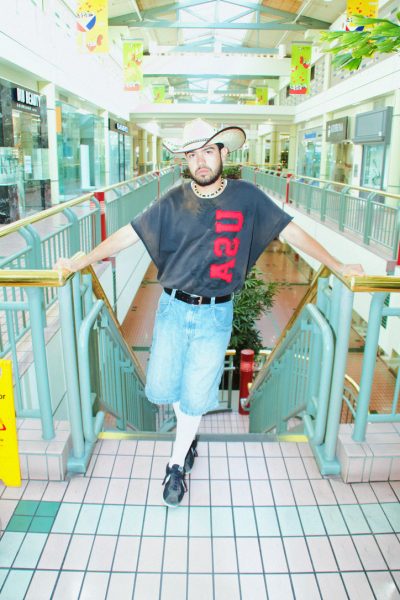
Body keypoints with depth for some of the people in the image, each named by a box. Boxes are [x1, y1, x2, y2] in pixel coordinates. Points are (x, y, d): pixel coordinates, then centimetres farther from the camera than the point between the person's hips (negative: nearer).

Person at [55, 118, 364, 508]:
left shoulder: (246, 197, -2)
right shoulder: (174, 201, -1)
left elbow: (292, 232, 2)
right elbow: (129, 234, 1)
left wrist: (337, 266, 5)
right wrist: (81, 262, -1)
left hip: (215, 315, -1)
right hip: (173, 308, 2)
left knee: (195, 396, 5)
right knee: (161, 388, 9)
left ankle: (177, 464, 32)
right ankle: (188, 434, 44)